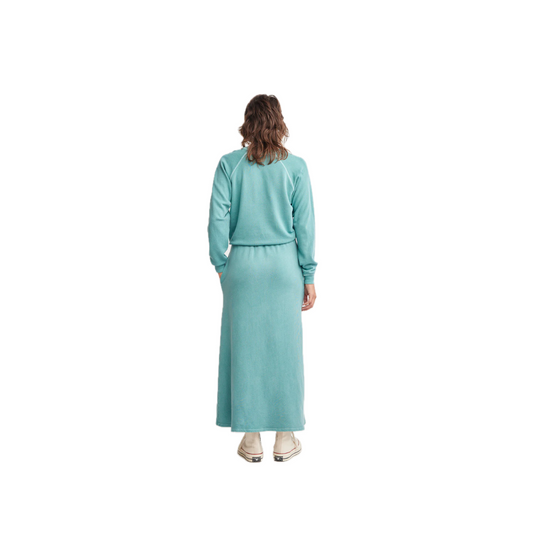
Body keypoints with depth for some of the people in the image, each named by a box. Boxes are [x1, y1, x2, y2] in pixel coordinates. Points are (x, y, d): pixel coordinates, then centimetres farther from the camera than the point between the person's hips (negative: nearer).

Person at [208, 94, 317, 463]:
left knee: (245, 347, 8)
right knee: (284, 346, 7)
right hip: (284, 265, 0)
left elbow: (218, 219, -5)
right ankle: (285, 439, 16)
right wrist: (309, 276, 3)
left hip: (243, 265, 0)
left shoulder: (229, 164, -3)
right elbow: (305, 224, -3)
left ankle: (252, 440, 15)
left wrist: (220, 265, 6)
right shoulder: (295, 166, -3)